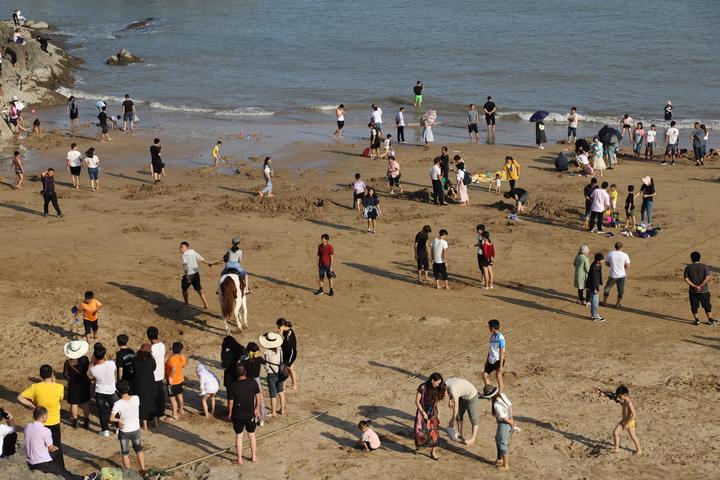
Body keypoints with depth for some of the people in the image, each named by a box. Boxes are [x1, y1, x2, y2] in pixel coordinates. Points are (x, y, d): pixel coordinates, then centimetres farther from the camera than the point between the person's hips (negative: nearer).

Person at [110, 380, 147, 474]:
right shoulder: (136, 398, -14)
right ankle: (143, 470, 31)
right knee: (139, 450, 24)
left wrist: (119, 420, -10)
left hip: (124, 432, -3)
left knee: (125, 453, 16)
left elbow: (111, 418, -26)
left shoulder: (118, 404, -24)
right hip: (136, 429, 3)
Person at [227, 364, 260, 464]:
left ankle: (240, 459, 18)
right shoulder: (253, 383, -10)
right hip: (250, 414, 2)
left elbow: (230, 402, -11)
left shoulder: (233, 386, -18)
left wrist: (230, 413, 5)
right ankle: (254, 456, 28)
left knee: (238, 436, 12)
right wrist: (257, 408, 17)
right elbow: (258, 396, 2)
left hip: (237, 415, -2)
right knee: (252, 435, 19)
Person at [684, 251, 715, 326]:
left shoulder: (688, 268, -4)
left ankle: (697, 320, 12)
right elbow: (707, 278, -15)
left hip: (693, 291, 0)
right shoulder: (704, 266, -7)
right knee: (707, 305, 12)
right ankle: (710, 320, 18)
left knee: (694, 306, 11)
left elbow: (686, 279, -8)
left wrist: (695, 286, -12)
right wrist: (700, 286, -15)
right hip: (704, 291, 0)